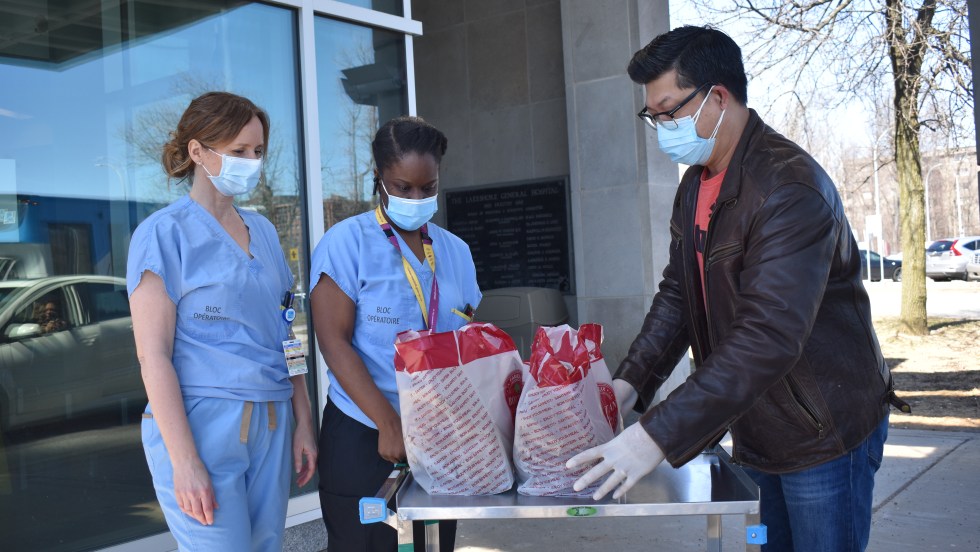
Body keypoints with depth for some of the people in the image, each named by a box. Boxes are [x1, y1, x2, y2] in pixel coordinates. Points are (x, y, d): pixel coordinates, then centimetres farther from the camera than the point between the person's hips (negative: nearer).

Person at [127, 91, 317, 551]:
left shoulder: (262, 230, 13)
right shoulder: (164, 233, -6)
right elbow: (153, 355, -11)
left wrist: (303, 422, 11)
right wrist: (185, 462, -16)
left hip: (271, 426, 6)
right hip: (202, 425, -6)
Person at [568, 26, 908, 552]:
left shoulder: (790, 188, -26)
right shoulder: (694, 187, 4)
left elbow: (770, 337, -34)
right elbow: (677, 295, 8)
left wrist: (658, 436, -38)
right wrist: (629, 383, -7)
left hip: (824, 433, -8)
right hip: (754, 432, 8)